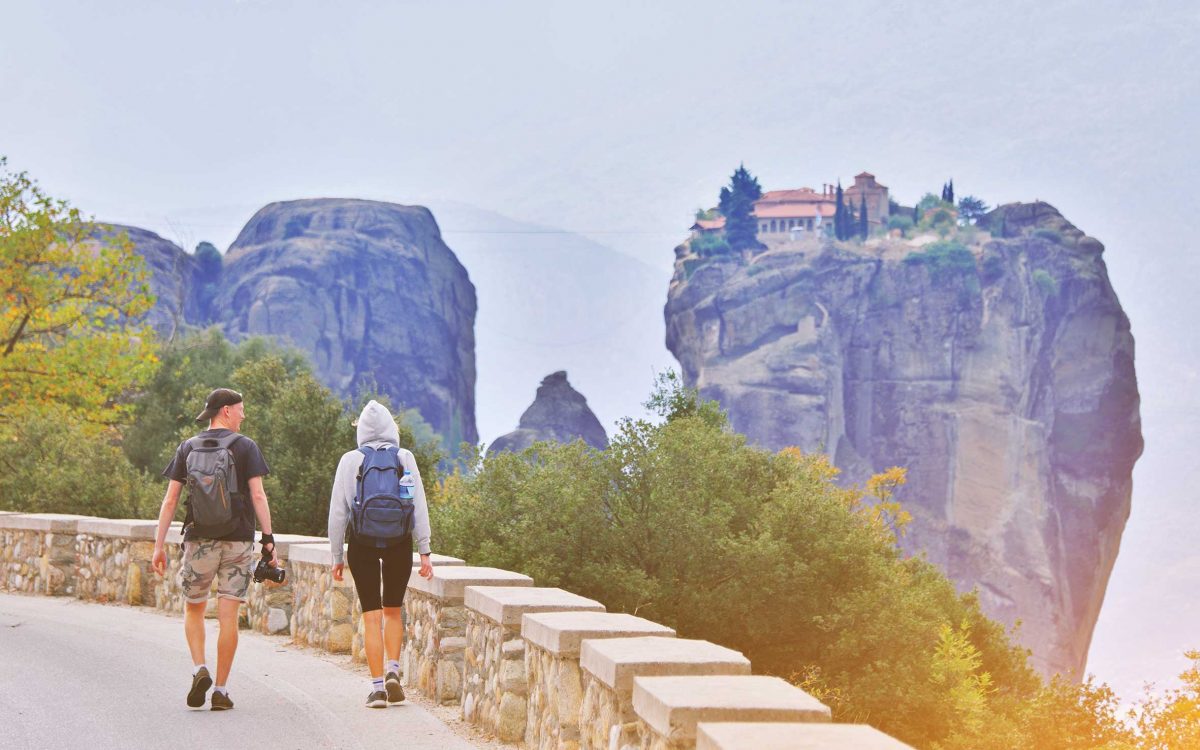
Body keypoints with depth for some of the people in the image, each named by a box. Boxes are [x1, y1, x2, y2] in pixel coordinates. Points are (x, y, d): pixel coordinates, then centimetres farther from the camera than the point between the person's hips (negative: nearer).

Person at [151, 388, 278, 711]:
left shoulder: (188, 448, 6)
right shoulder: (246, 447, -1)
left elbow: (170, 499, 3)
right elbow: (258, 496, -8)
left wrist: (159, 545, 6)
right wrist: (268, 539, -7)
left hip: (199, 539, 2)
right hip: (238, 540, -2)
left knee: (193, 609, 18)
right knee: (228, 615, 1)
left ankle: (199, 669, -3)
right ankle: (221, 690, 2)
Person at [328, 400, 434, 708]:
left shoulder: (350, 461, -1)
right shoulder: (404, 458, 0)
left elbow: (338, 511, 0)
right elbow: (419, 506, -2)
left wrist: (337, 556, 7)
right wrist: (425, 551, 1)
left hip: (362, 544, -1)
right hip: (399, 543, 1)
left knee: (372, 616, 4)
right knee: (393, 610, 19)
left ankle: (377, 687, 1)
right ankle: (393, 670, 2)